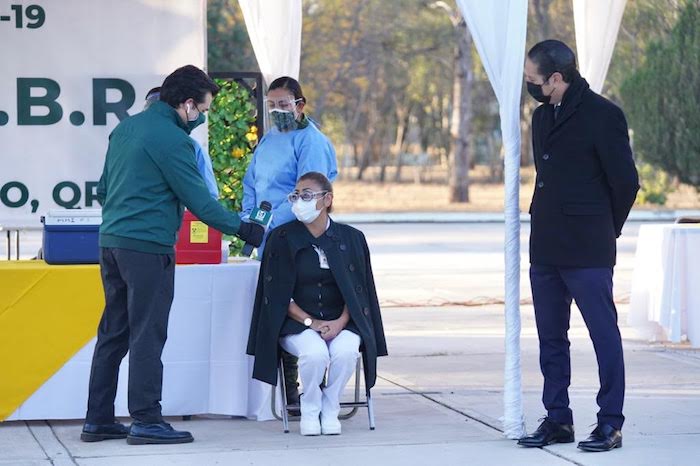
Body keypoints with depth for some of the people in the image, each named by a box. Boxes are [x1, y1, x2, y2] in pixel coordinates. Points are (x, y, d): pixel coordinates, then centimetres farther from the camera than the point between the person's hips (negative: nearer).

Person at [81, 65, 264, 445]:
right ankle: (146, 421, -2)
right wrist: (242, 229, -1)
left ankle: (98, 420, 15)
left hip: (110, 240, 9)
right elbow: (198, 199, -12)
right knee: (147, 336, -4)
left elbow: (104, 188, 22)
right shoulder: (171, 139, -13)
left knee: (113, 333, 12)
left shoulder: (125, 128, 15)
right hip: (148, 247, -9)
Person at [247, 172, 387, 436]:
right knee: (315, 353, -34)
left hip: (342, 321, 1)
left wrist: (340, 322, -13)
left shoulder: (351, 238, 6)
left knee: (345, 352, -32)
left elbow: (357, 291, 5)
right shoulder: (282, 239, 1)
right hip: (296, 322, -1)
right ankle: (310, 411, -9)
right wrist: (310, 322, -14)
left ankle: (330, 410, -9)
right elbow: (279, 294, -2)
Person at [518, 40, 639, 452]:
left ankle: (611, 423, 1)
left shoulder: (603, 115, -9)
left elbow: (626, 181, -7)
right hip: (545, 249, 8)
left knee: (604, 333, -3)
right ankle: (558, 419, 18)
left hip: (587, 252, -8)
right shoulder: (542, 117, 14)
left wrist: (606, 230, 4)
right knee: (551, 337, 10)